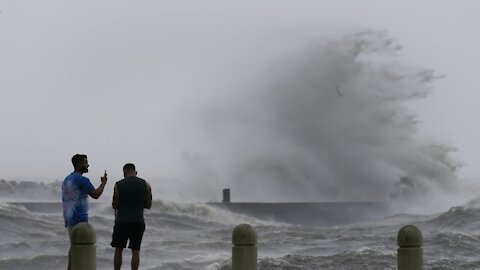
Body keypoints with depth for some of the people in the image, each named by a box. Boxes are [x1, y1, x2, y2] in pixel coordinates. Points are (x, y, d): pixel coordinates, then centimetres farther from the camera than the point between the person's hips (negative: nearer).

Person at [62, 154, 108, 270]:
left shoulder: (67, 179, 15)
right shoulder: (82, 180, -14)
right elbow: (95, 194, -16)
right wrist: (103, 182, 0)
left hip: (69, 220, 9)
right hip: (79, 220, -9)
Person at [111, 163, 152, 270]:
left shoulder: (118, 185, -2)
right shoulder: (146, 185, 2)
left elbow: (114, 205, 2)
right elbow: (148, 205, 7)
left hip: (122, 221, -1)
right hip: (138, 222, 1)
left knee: (118, 250, 11)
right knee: (135, 251, 5)